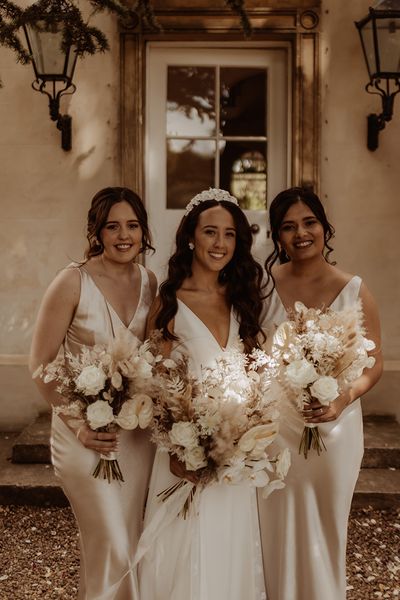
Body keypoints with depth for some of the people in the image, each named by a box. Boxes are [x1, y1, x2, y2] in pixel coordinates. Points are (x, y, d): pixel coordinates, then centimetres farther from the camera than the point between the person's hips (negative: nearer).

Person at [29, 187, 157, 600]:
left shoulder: (149, 282, 2)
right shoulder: (73, 282, -13)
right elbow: (41, 363, -11)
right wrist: (79, 425, -16)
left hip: (138, 429, 5)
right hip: (86, 430, -5)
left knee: (130, 540, 16)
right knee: (111, 547, 1)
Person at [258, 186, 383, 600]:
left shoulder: (355, 292, -4)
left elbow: (374, 365, -1)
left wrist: (344, 398, -19)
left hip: (333, 427, 0)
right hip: (273, 426, 1)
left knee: (324, 530, 15)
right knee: (277, 528, 12)